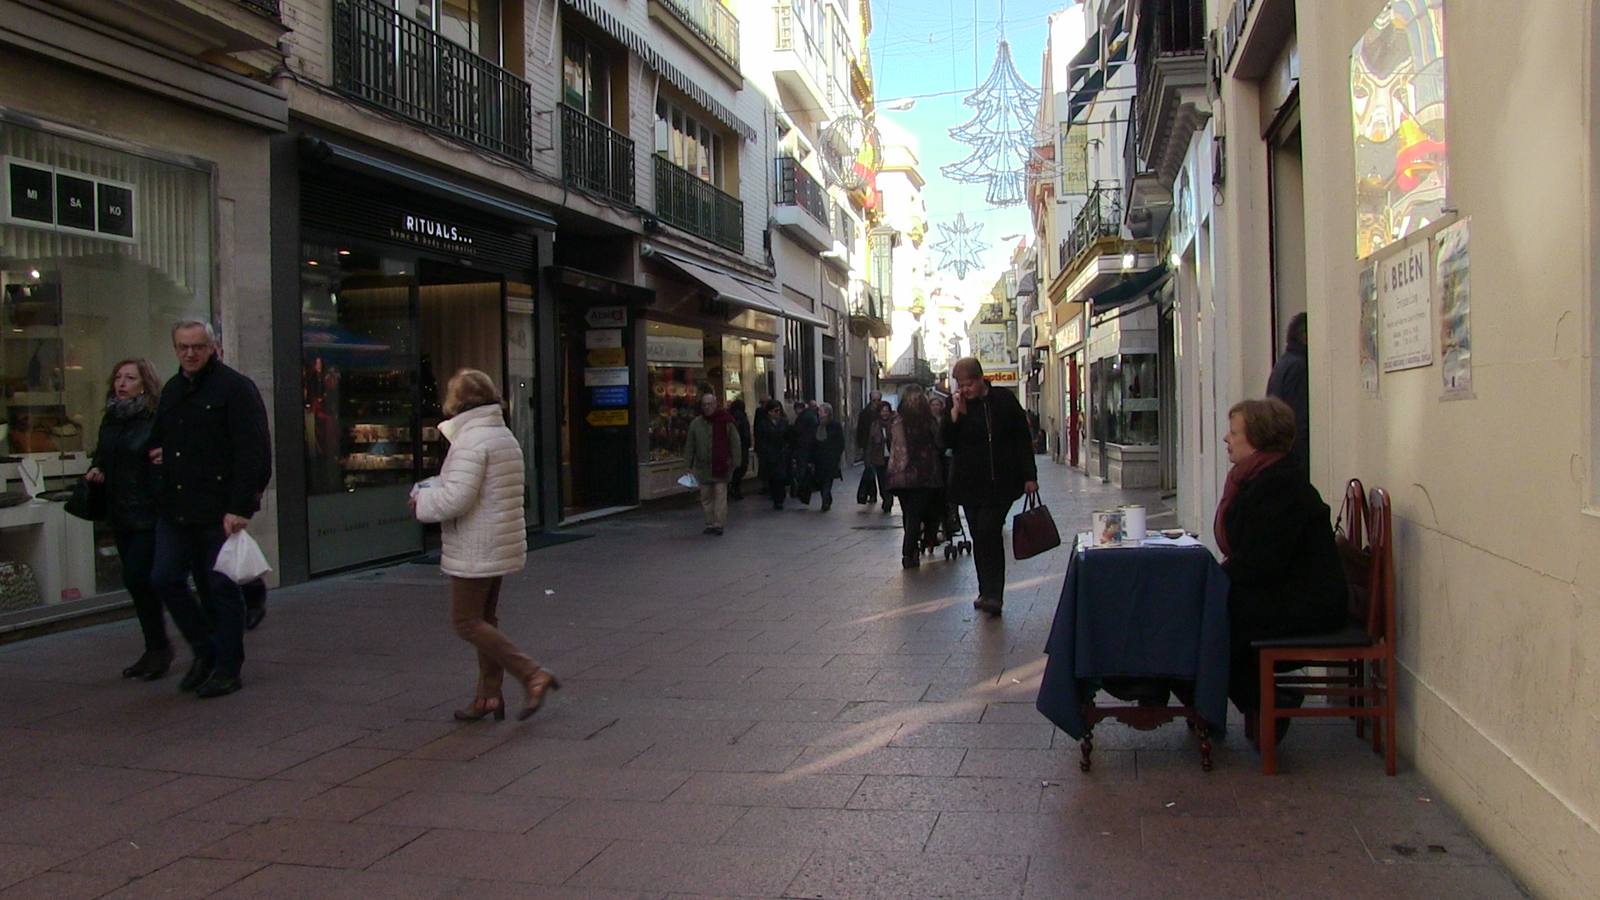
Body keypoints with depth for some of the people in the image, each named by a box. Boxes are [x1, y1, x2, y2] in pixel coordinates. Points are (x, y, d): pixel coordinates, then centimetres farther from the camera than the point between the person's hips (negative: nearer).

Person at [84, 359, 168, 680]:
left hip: (151, 513, -8)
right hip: (121, 514, 8)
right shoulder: (111, 419, 12)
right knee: (139, 582, 11)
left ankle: (158, 647, 5)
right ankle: (156, 650, 21)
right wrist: (95, 471, 4)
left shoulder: (158, 419, -11)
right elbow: (101, 456, 24)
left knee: (136, 577, -11)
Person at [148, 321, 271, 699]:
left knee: (220, 589, 1)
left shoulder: (235, 388, -8)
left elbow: (254, 451, -16)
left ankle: (228, 668, 13)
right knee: (165, 579, 5)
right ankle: (204, 650, 23)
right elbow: (158, 438, 32)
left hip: (219, 510, -7)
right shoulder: (172, 391, 16)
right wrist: (157, 453, 7)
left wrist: (241, 506, -21)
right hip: (175, 508, 7)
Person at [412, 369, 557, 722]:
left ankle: (532, 675, -8)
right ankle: (489, 695, 21)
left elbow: (456, 498, -25)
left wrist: (421, 500, -6)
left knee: (467, 622, -2)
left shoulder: (472, 440, -18)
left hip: (475, 552, -10)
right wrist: (432, 489, 12)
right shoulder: (506, 437, 13)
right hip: (500, 547, 10)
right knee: (485, 619, 16)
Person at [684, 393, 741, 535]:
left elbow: (735, 443, 1)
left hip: (721, 467, -3)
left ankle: (719, 524, 1)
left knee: (720, 495, -3)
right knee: (706, 497, 7)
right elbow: (690, 446, 8)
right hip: (703, 467, 3)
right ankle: (710, 523, 17)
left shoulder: (726, 422, -3)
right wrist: (689, 465, 5)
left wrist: (733, 462, -3)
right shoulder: (696, 423, 3)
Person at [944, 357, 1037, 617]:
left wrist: (1029, 476, -2)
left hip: (1001, 482, -3)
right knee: (980, 537, 8)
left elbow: (1023, 439, 2)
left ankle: (992, 594, -13)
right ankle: (988, 592, 17)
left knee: (989, 533, -15)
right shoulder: (957, 406, 4)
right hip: (970, 483, 3)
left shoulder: (1004, 400, -1)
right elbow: (948, 442, -2)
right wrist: (955, 413, -13)